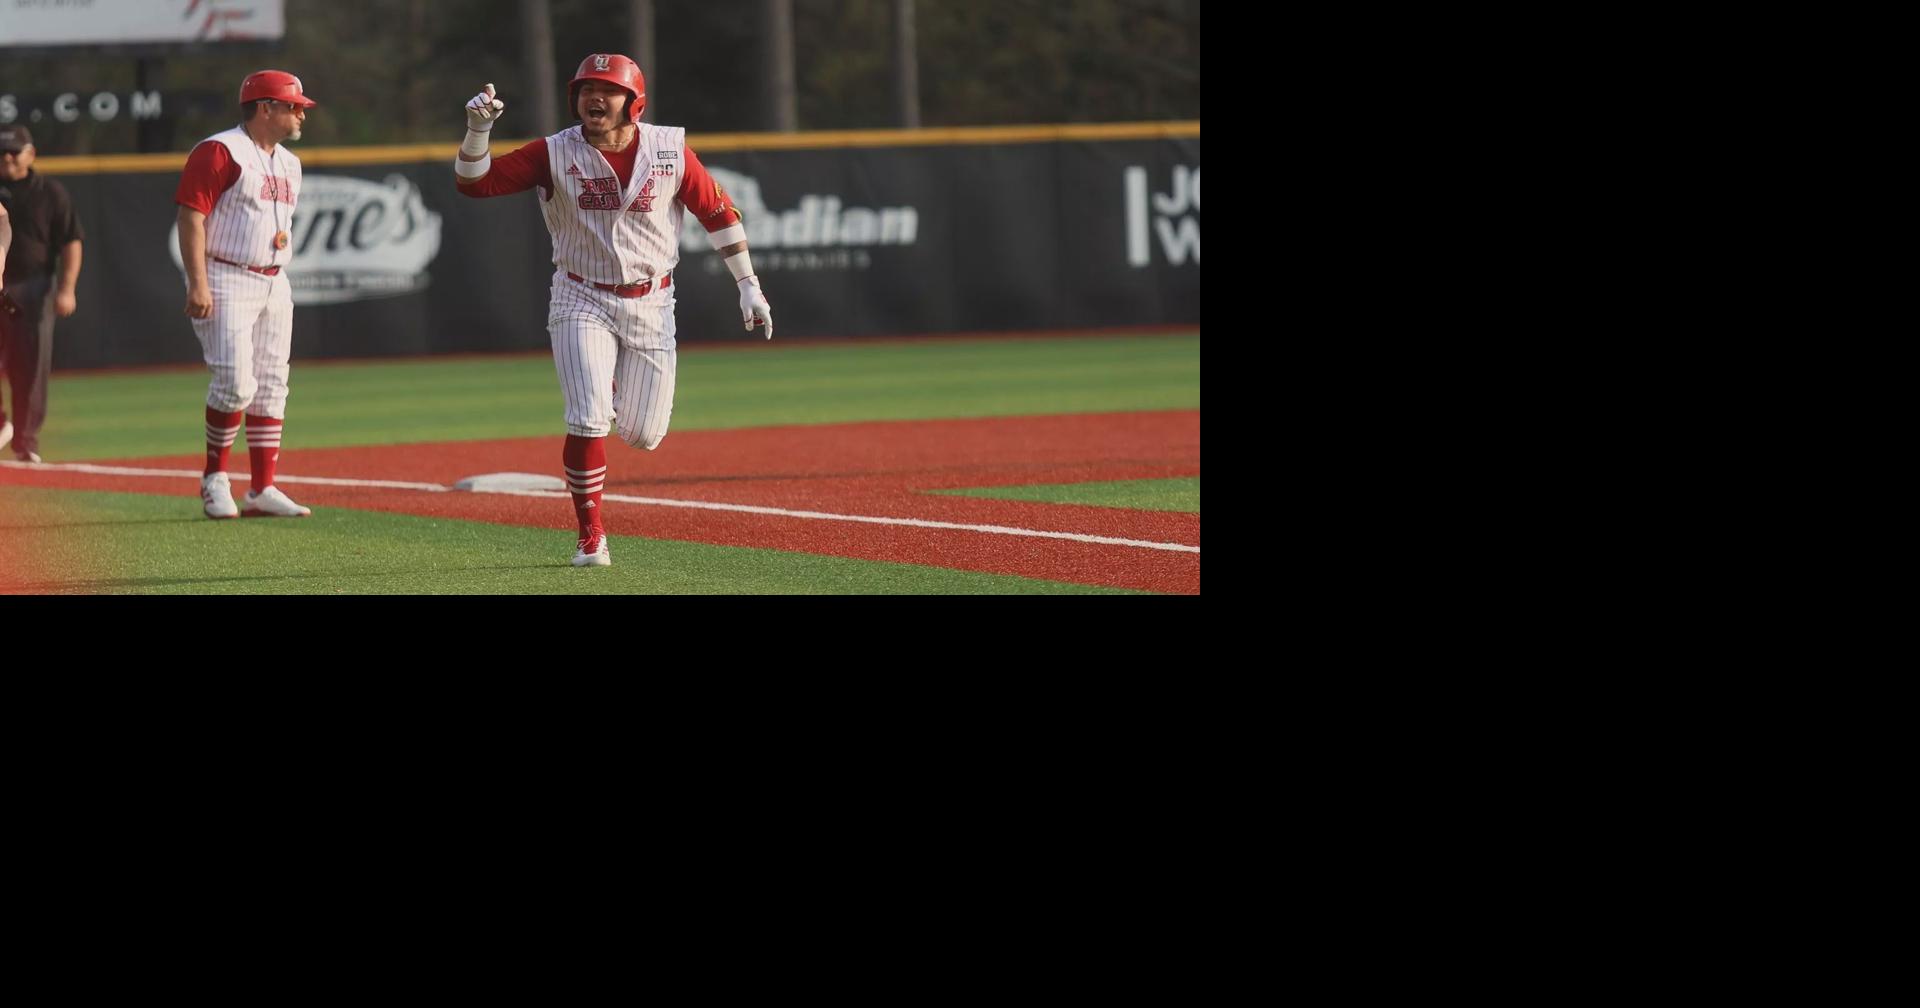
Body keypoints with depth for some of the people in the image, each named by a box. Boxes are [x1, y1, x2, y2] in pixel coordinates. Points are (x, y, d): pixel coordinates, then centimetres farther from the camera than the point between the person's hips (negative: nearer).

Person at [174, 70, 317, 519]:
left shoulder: (288, 163, 17)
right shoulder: (219, 152, -10)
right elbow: (191, 215, -15)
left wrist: (285, 236, 9)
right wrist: (198, 284, -22)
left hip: (274, 283, 8)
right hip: (226, 279, -8)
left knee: (271, 386, 5)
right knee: (235, 381, -16)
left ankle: (263, 490, 7)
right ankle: (215, 478, 0)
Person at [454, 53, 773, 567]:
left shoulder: (669, 150, -7)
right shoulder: (555, 154, -9)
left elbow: (718, 213, 3)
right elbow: (473, 183, -12)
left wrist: (749, 285, 1)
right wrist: (477, 131, -30)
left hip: (650, 304, 1)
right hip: (582, 302, -1)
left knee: (642, 435, 4)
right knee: (588, 423, -16)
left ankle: (619, 390, 41)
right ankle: (590, 538, 0)